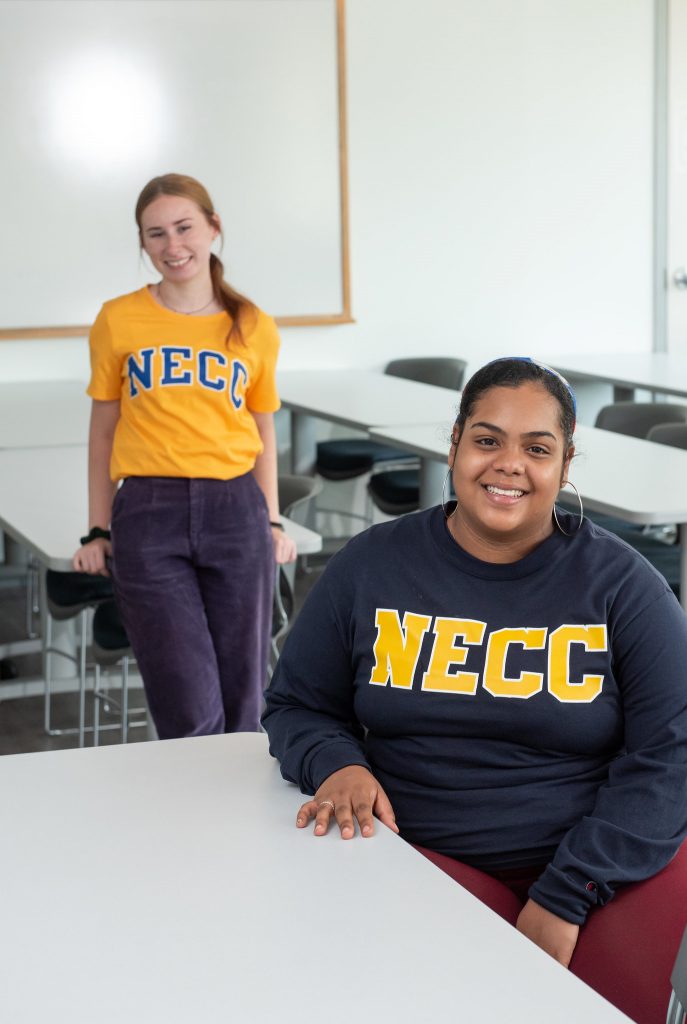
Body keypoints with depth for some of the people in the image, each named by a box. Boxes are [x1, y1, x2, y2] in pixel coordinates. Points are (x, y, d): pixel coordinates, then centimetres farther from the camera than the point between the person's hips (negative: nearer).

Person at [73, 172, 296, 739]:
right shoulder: (118, 321, 3)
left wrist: (272, 522, 9)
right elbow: (104, 430, 8)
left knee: (241, 701, 8)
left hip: (235, 510, 2)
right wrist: (99, 530, 7)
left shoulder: (255, 329, 6)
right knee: (191, 713, -4)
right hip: (149, 516, -1)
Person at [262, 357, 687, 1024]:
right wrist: (336, 765, -10)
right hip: (431, 857, 0)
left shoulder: (622, 584, 1)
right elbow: (296, 706, 14)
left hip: (612, 862, 0)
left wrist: (564, 900, -15)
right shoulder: (373, 565, 6)